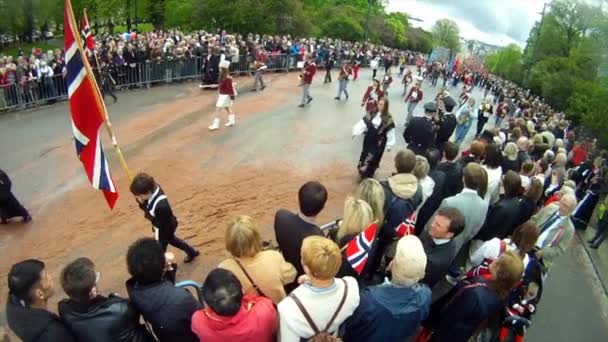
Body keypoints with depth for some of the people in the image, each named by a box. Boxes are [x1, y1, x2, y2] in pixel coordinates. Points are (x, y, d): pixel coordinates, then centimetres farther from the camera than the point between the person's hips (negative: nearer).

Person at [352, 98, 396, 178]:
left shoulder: (388, 119, -13)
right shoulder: (371, 114, -2)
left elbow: (390, 132, -11)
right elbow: (363, 123, -7)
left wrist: (389, 145, -11)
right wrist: (355, 132, -19)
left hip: (379, 142, -4)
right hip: (368, 139, 4)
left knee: (373, 159, 3)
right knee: (364, 156, 16)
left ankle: (368, 175, 20)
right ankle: (363, 172, 37)